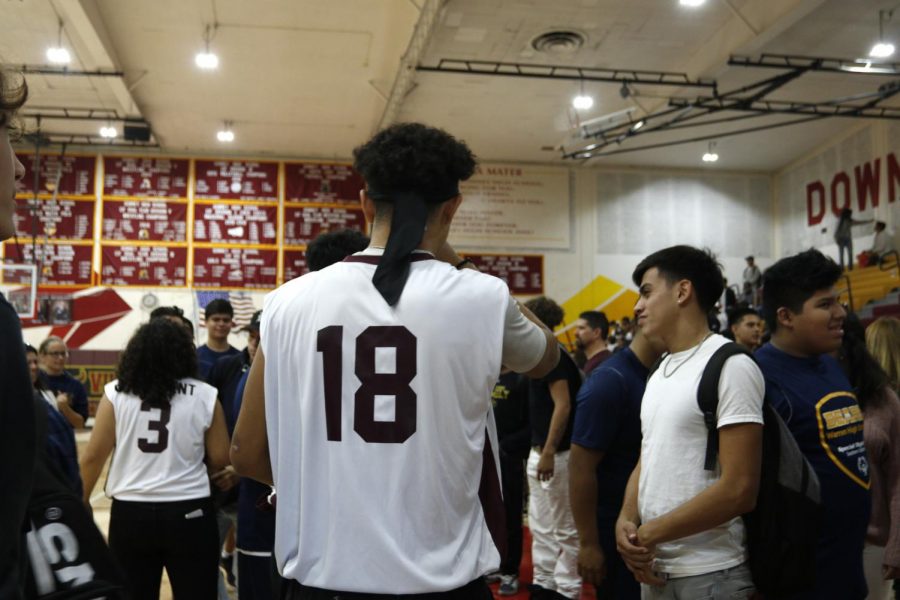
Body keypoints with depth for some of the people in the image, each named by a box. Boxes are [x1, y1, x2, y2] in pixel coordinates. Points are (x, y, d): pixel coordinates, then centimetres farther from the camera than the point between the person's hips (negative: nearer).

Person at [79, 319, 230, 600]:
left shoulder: (116, 393, -1)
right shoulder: (205, 395, -4)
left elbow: (93, 456, 2)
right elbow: (220, 459, 1)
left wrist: (81, 503, 15)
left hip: (130, 514, 1)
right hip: (190, 513, -1)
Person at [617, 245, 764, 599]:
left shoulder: (731, 366, -13)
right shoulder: (659, 372, 11)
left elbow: (739, 490, -19)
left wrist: (651, 533, -13)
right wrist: (626, 520, -5)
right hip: (655, 568, 7)